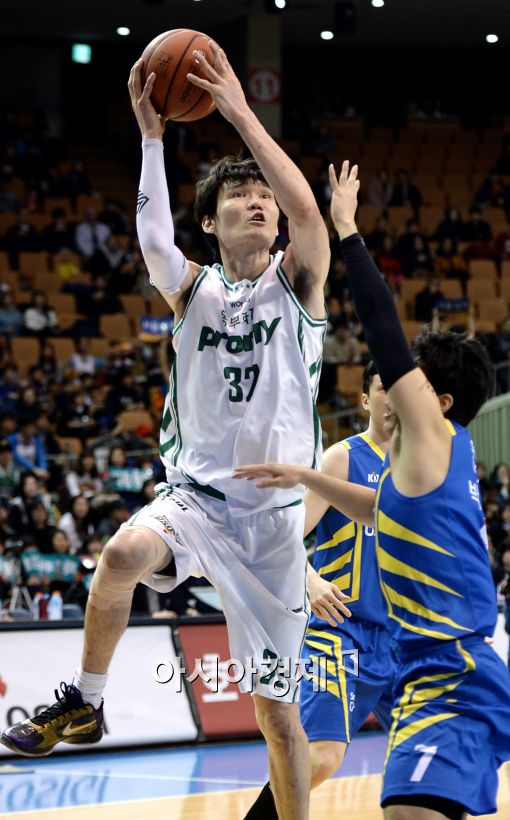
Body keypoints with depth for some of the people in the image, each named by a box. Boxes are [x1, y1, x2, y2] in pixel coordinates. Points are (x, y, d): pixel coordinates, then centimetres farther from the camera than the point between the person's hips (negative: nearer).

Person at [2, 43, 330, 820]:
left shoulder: (296, 283, 0)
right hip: (194, 492, 1)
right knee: (123, 555, -34)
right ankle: (85, 702, -13)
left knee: (277, 706, 2)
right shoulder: (194, 289, 3)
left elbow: (308, 212, -22)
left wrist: (241, 114, -25)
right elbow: (153, 240, -20)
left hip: (272, 514, -1)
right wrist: (151, 135, -28)